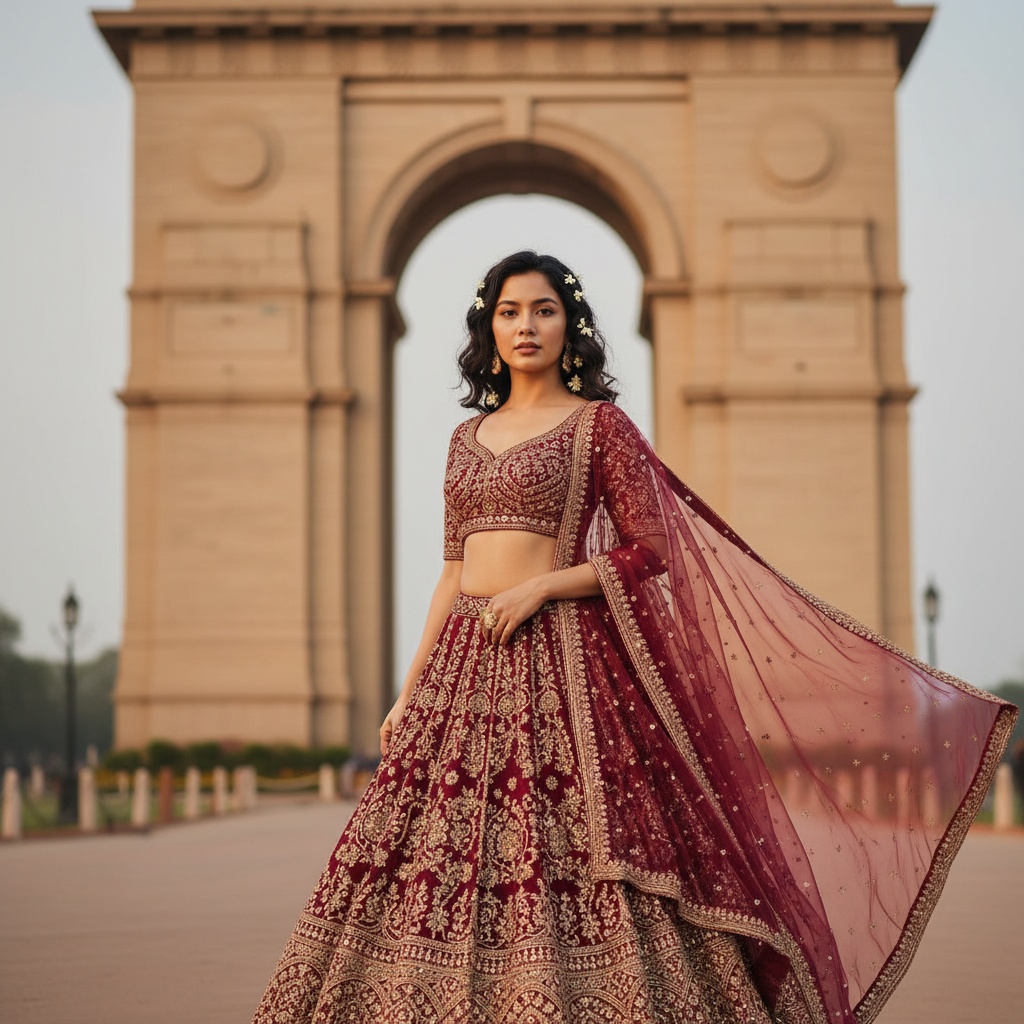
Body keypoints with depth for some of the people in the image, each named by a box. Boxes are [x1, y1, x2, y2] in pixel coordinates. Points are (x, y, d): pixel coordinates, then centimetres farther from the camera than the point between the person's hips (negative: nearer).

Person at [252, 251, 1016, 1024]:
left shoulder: (599, 423, 1)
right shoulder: (469, 436, 17)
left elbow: (650, 550, -4)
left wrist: (542, 585, -14)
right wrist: (410, 691, 13)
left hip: (558, 661, -5)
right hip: (463, 662, 5)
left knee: (565, 870, -10)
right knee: (440, 871, 1)